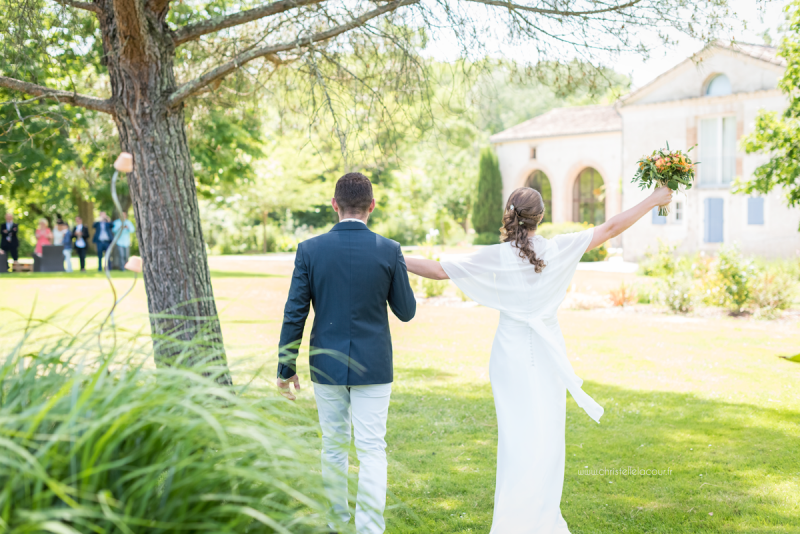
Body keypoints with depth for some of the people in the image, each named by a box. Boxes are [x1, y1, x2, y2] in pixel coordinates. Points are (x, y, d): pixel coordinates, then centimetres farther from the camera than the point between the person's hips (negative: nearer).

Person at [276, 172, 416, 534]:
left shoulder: (310, 250, -7)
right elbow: (406, 312, 1)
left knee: (333, 448, 15)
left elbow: (294, 315, -6)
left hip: (327, 364, 1)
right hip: (373, 367, -1)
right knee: (372, 450, 4)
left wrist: (286, 368, 3)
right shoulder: (389, 251, -8)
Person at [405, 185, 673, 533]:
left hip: (511, 357, 0)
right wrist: (652, 201, 7)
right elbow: (610, 229, -2)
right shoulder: (558, 249, -7)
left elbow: (439, 270, -6)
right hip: (547, 359, 0)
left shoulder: (496, 256, -7)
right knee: (546, 438, 7)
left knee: (518, 437, 7)